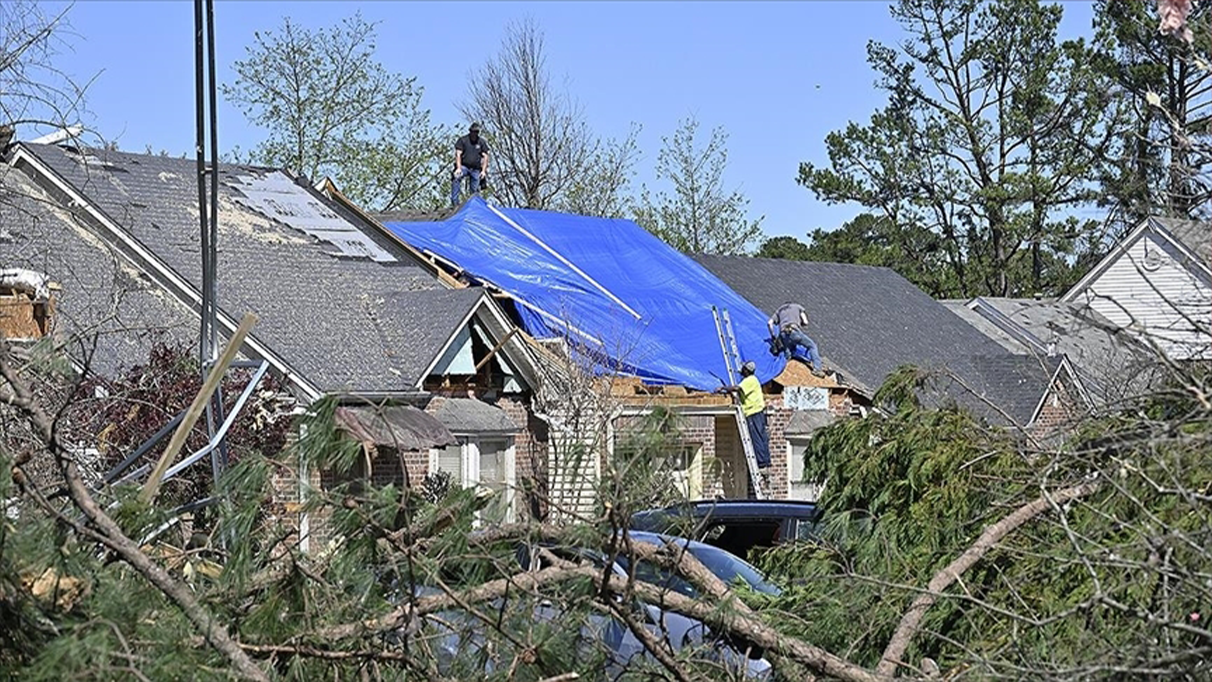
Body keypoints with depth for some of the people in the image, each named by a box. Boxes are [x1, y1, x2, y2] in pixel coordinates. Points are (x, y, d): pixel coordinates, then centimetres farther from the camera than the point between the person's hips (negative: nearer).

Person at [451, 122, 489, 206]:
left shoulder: (482, 142, 5)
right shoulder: (463, 140, -2)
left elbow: (485, 157, 7)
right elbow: (458, 154, -7)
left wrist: (483, 170, -4)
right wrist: (459, 168, -20)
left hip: (476, 169, 3)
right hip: (464, 166, -3)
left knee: (475, 190, -1)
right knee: (457, 178, -31)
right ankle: (454, 202, -32)